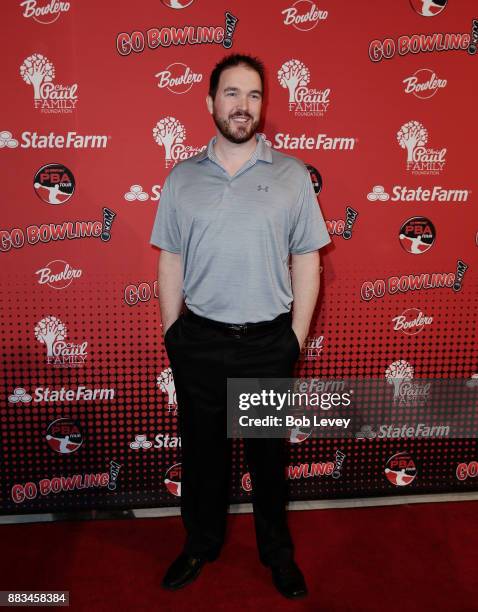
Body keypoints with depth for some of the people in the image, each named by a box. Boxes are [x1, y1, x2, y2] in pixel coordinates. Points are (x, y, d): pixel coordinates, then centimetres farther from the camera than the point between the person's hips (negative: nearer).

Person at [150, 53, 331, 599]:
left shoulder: (292, 175, -2)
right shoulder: (182, 178, 2)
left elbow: (306, 262, 0)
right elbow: (170, 262, 5)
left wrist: (296, 338, -3)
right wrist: (173, 335, 2)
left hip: (268, 343, -1)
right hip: (200, 343, 1)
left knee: (268, 453, 15)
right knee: (201, 450, 16)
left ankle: (277, 550, 39)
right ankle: (202, 543, 41)